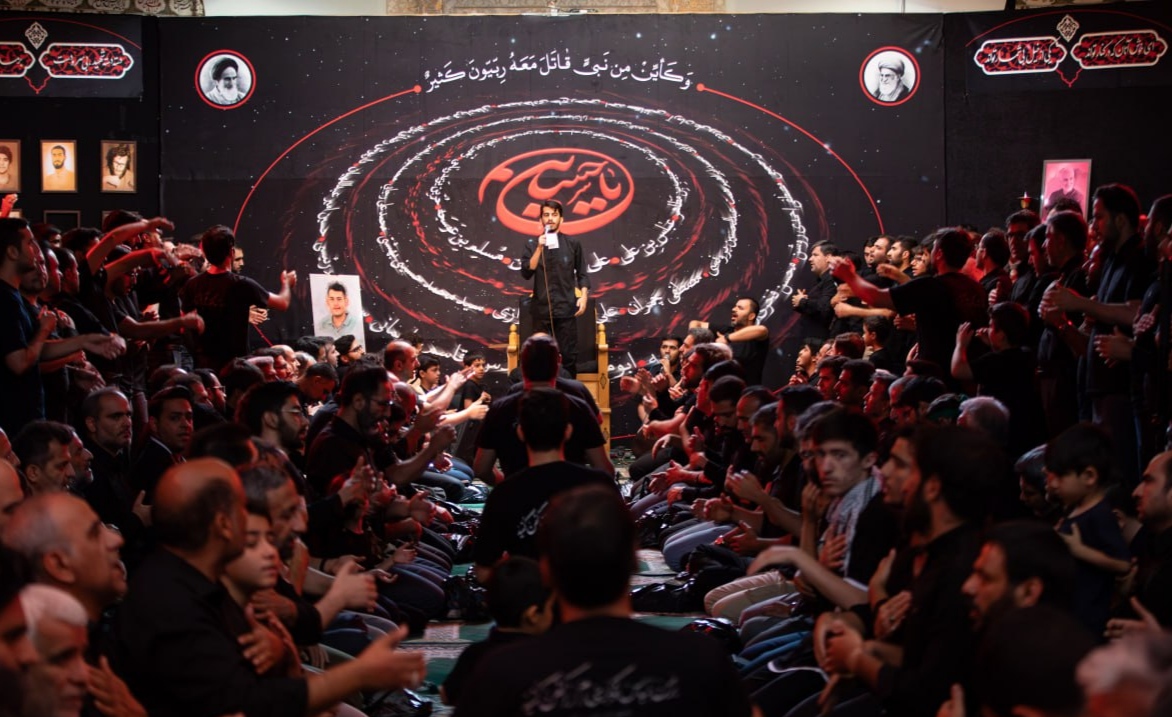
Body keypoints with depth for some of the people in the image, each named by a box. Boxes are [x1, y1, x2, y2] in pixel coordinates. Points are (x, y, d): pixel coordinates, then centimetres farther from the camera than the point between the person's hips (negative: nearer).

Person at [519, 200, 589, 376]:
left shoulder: (572, 243, 6)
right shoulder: (532, 244, 6)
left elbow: (581, 274, 10)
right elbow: (526, 273, -6)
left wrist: (583, 296, -3)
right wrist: (540, 248, -12)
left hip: (566, 308, 0)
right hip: (542, 308, 0)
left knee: (569, 355, 0)